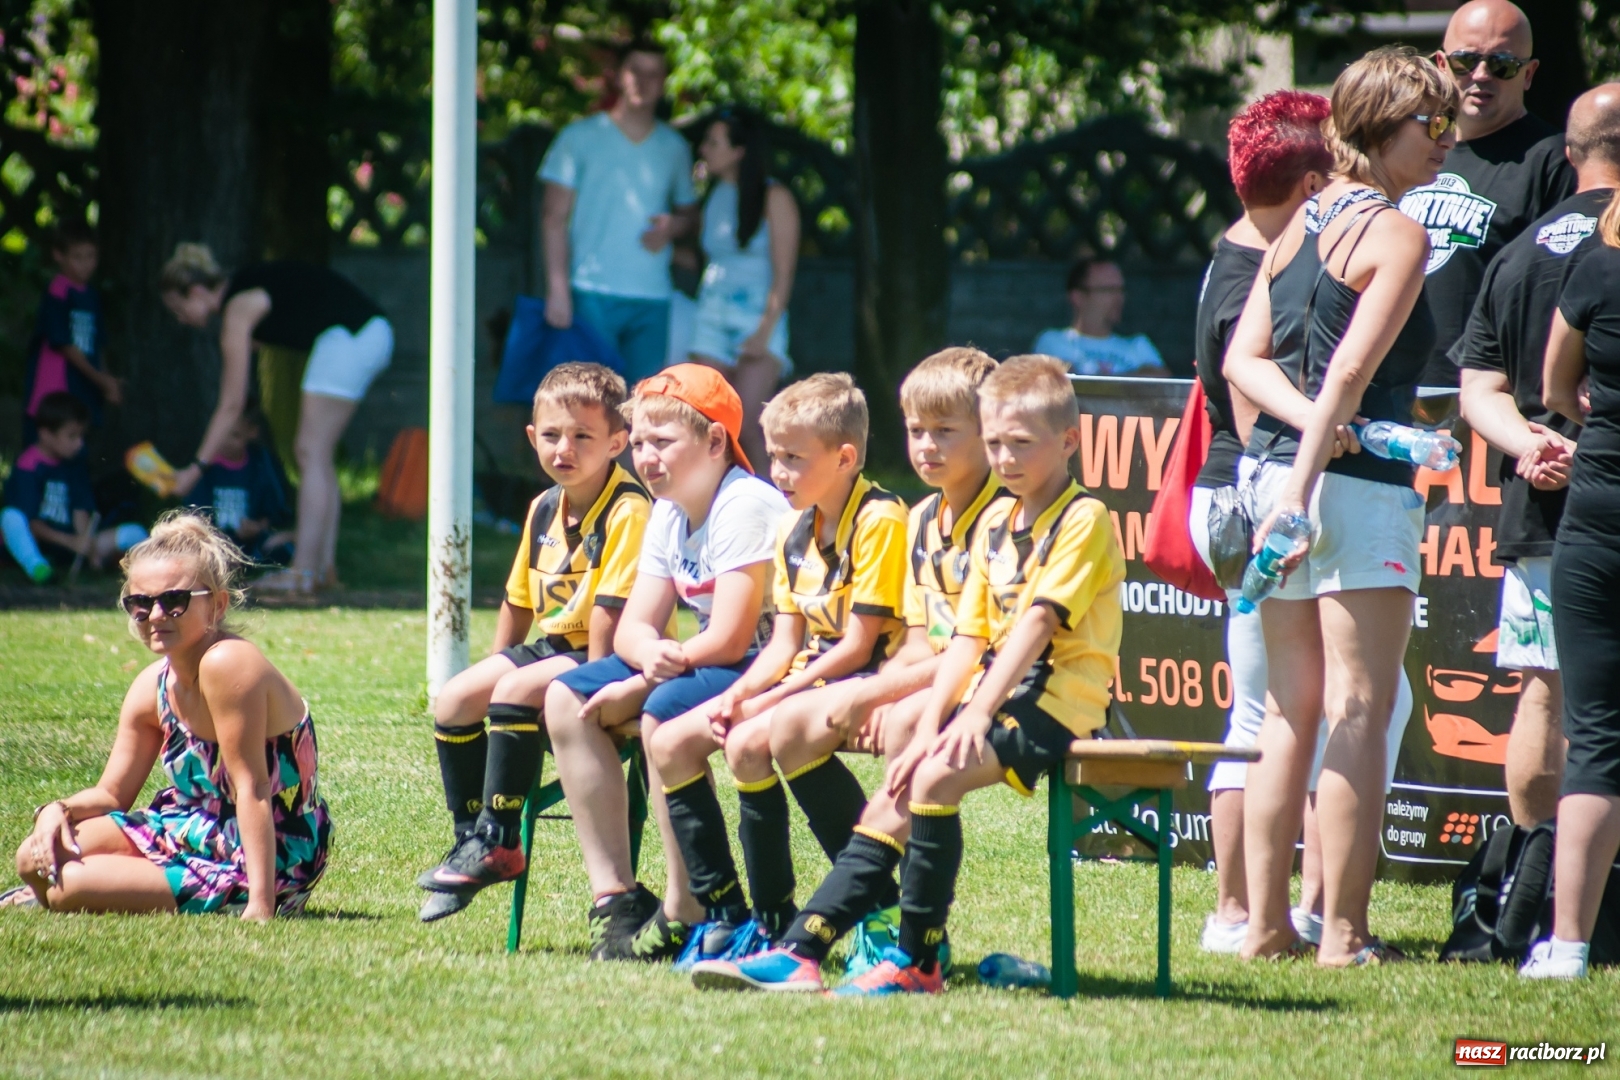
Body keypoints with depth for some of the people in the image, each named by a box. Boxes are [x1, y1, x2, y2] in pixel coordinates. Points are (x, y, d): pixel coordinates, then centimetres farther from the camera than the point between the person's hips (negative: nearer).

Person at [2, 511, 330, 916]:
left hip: (264, 862, -8)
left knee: (71, 886, -19)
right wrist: (57, 811, -13)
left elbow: (251, 789, -27)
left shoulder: (226, 663, -25)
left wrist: (261, 904, -30)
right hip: (198, 833, 8)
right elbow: (111, 795, 9)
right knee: (37, 859, 0)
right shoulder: (153, 688, 1)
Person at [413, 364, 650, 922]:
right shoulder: (544, 510, 9)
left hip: (604, 655, -9)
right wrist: (492, 668, 14)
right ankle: (470, 837, 3)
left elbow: (611, 611, -23)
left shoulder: (628, 511, -18)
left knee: (514, 695, -29)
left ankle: (497, 841, -21)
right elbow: (519, 602, 19)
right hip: (551, 646, 9)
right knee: (453, 702, -5)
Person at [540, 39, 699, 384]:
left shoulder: (674, 148, 15)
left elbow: (689, 211, 24)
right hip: (593, 293, -3)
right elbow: (554, 216, 1)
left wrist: (673, 226, -2)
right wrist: (557, 288, -8)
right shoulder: (579, 138, 4)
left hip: (653, 300, 3)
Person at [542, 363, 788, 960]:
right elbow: (633, 627, 5)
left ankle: (685, 913, -23)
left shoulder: (745, 508, -21)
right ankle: (614, 894, -2)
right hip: (695, 665, 10)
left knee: (665, 715, -33)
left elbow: (729, 640, -26)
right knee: (566, 699, 0)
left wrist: (632, 687, -17)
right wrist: (651, 656, -21)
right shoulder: (669, 514, 7)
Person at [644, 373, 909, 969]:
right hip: (807, 676, 10)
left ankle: (772, 918, -19)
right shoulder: (795, 529, 12)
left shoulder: (880, 522, -15)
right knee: (669, 743, 0)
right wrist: (737, 695, -7)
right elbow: (786, 642, 12)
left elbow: (857, 646, -19)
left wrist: (769, 700, -19)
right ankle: (723, 913, 2)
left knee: (750, 743, -31)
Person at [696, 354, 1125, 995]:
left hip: (1056, 702, -8)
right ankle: (799, 952, -9)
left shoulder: (1083, 521, -8)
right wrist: (929, 727, -2)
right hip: (992, 695, 8)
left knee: (934, 779, -27)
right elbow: (969, 637, 11)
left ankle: (919, 961, -20)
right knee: (892, 800, -5)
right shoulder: (995, 524, 16)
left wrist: (977, 714, -27)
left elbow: (1036, 624, -19)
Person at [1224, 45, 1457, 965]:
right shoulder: (1395, 235, -10)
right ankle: (1345, 932, -6)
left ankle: (1267, 923, 13)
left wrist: (1309, 426, -3)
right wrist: (1305, 477, -18)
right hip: (1361, 483, -8)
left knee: (1290, 712, 13)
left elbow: (1245, 358, 11)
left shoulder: (1302, 224, 15)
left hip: (1281, 470, 8)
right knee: (1359, 715, -5)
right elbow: (1353, 372, -17)